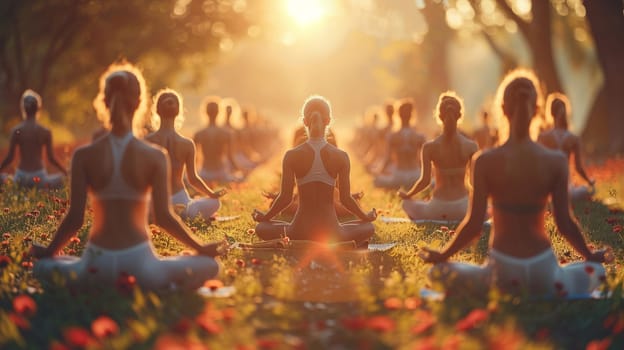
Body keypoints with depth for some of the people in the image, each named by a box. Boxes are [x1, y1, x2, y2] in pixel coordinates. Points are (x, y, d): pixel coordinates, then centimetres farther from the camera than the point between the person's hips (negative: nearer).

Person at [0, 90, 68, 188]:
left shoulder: (16, 131, -3)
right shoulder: (45, 132, -4)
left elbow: (9, 158, -3)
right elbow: (51, 159, 0)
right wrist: (66, 173, 16)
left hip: (21, 178, 1)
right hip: (39, 178, -1)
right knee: (62, 178, 26)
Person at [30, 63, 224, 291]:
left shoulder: (84, 156, -2)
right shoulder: (155, 157, -5)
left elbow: (75, 219, -3)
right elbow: (163, 217, -6)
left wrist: (48, 252, 14)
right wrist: (201, 248, 8)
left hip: (98, 264, 0)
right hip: (139, 261, 0)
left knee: (42, 267, 27)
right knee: (209, 265, 19)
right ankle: (164, 289, -4)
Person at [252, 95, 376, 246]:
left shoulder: (292, 156, -7)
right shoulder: (341, 157, -6)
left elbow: (285, 197, -4)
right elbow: (346, 199, -2)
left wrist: (264, 217, 14)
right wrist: (366, 216, 17)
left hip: (300, 232, -1)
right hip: (331, 233, 1)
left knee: (261, 228, 25)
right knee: (368, 227, 29)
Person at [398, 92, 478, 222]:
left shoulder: (429, 147, -7)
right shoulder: (471, 146, -7)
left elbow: (425, 180, -7)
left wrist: (407, 195, 11)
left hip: (437, 210, -1)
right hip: (463, 209, 1)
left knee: (407, 204, 29)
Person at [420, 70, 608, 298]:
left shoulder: (485, 162, -9)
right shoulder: (556, 162, -6)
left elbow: (474, 225, -8)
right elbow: (565, 224, -2)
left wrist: (442, 255, 9)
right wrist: (590, 255, 17)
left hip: (503, 272, -1)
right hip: (543, 271, 1)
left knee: (440, 273, 21)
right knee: (594, 271, 29)